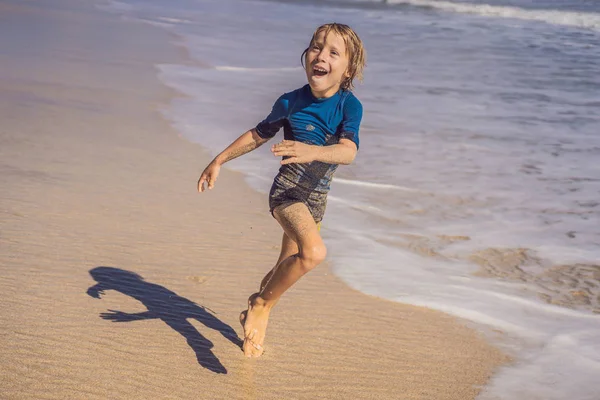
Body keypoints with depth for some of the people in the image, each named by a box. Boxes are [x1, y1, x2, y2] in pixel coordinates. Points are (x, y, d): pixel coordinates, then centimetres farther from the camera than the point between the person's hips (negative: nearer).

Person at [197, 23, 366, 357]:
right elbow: (258, 135, 6)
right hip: (287, 190, -4)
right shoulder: (291, 102, -10)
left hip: (317, 198, 4)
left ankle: (256, 320, 44)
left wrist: (311, 151, -46)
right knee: (314, 252, -31)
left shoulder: (350, 106, -10)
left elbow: (348, 152, -26)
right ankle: (262, 305, -11)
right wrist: (219, 161, 12)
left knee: (286, 271, 18)